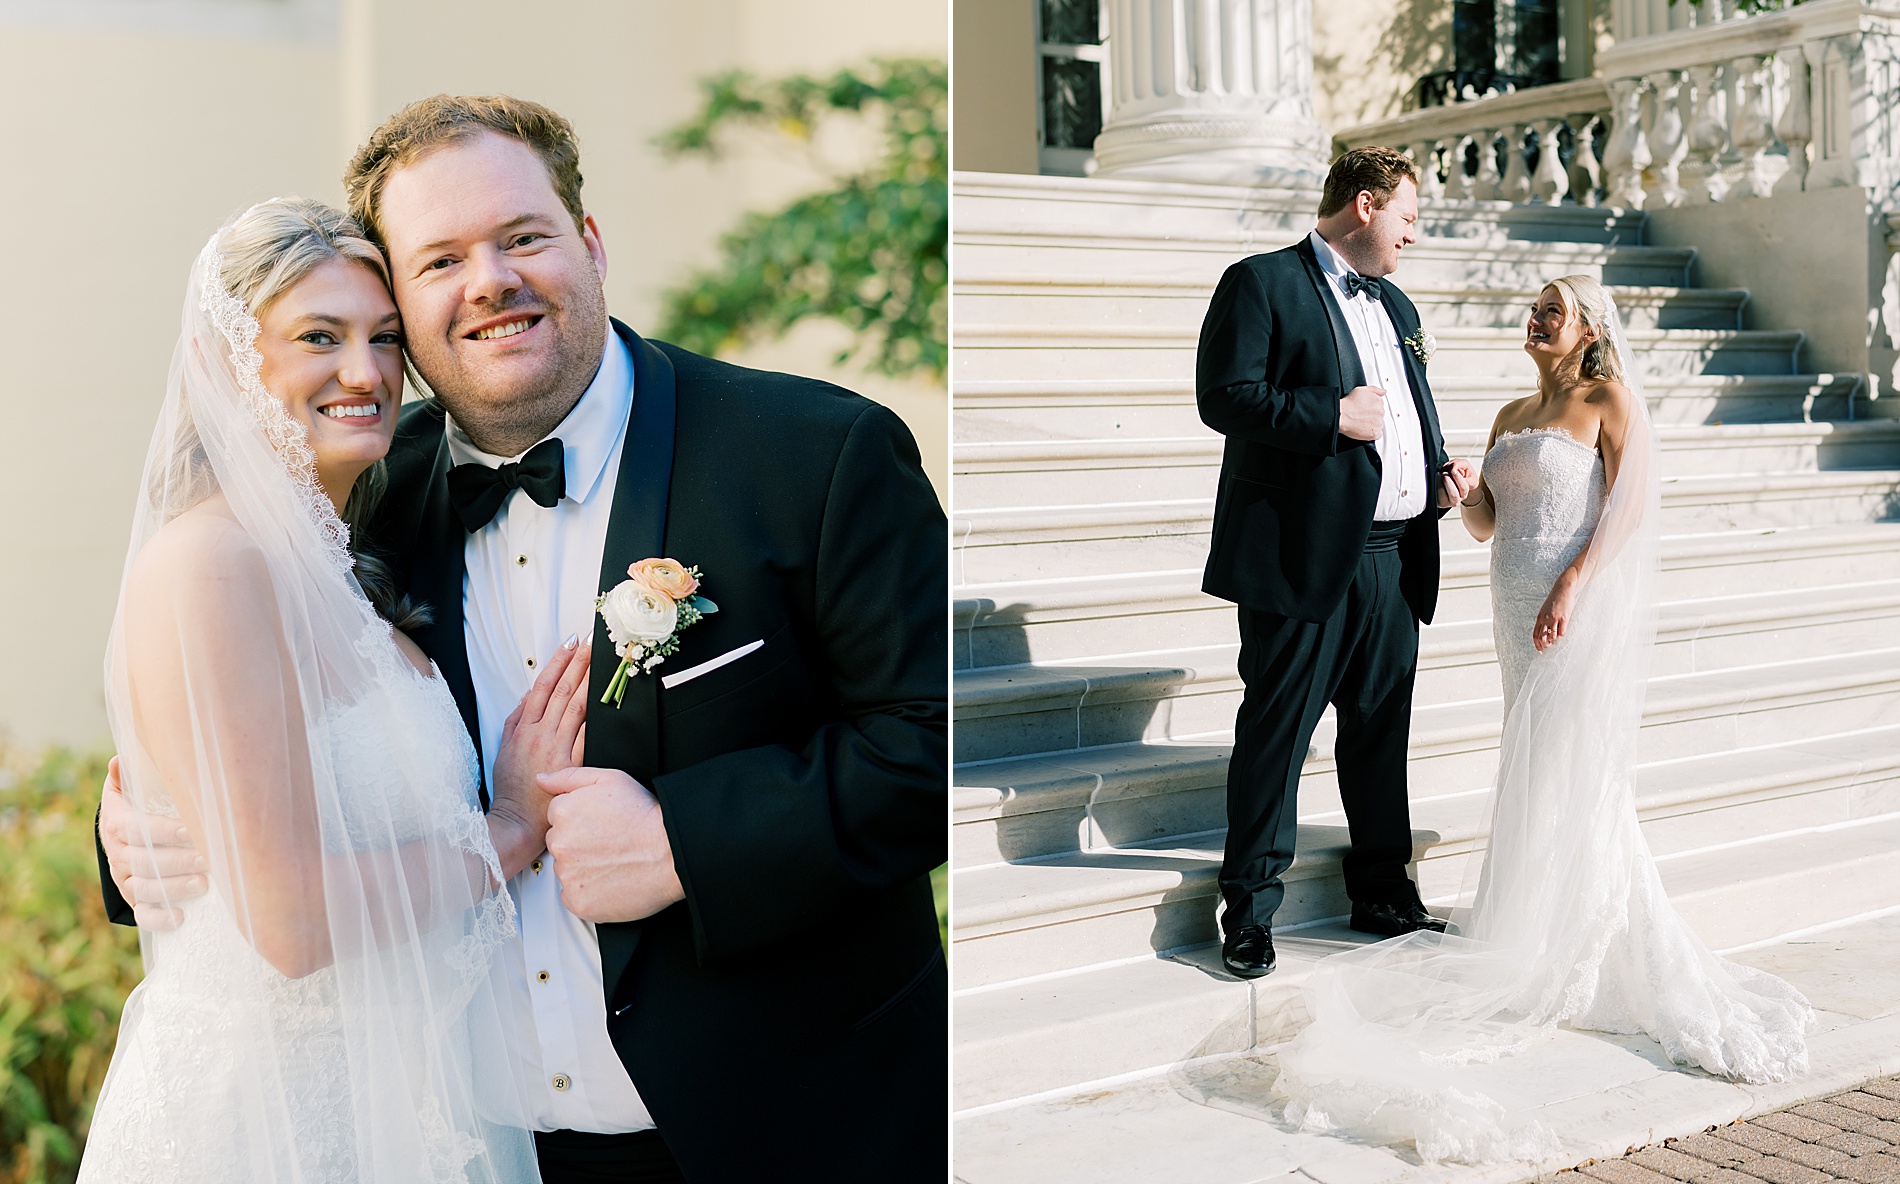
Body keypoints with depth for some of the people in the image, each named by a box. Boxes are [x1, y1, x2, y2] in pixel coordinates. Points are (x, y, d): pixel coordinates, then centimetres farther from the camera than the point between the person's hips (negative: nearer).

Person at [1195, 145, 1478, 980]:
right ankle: (1251, 906, 11)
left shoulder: (1395, 306, 22)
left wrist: (1440, 475, 9)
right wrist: (1333, 415, -18)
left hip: (1393, 558, 8)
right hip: (1306, 557, -7)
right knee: (1275, 731, 0)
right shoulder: (1262, 284, -3)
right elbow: (1224, 396, -14)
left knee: (1381, 730, 14)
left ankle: (1382, 892, 26)